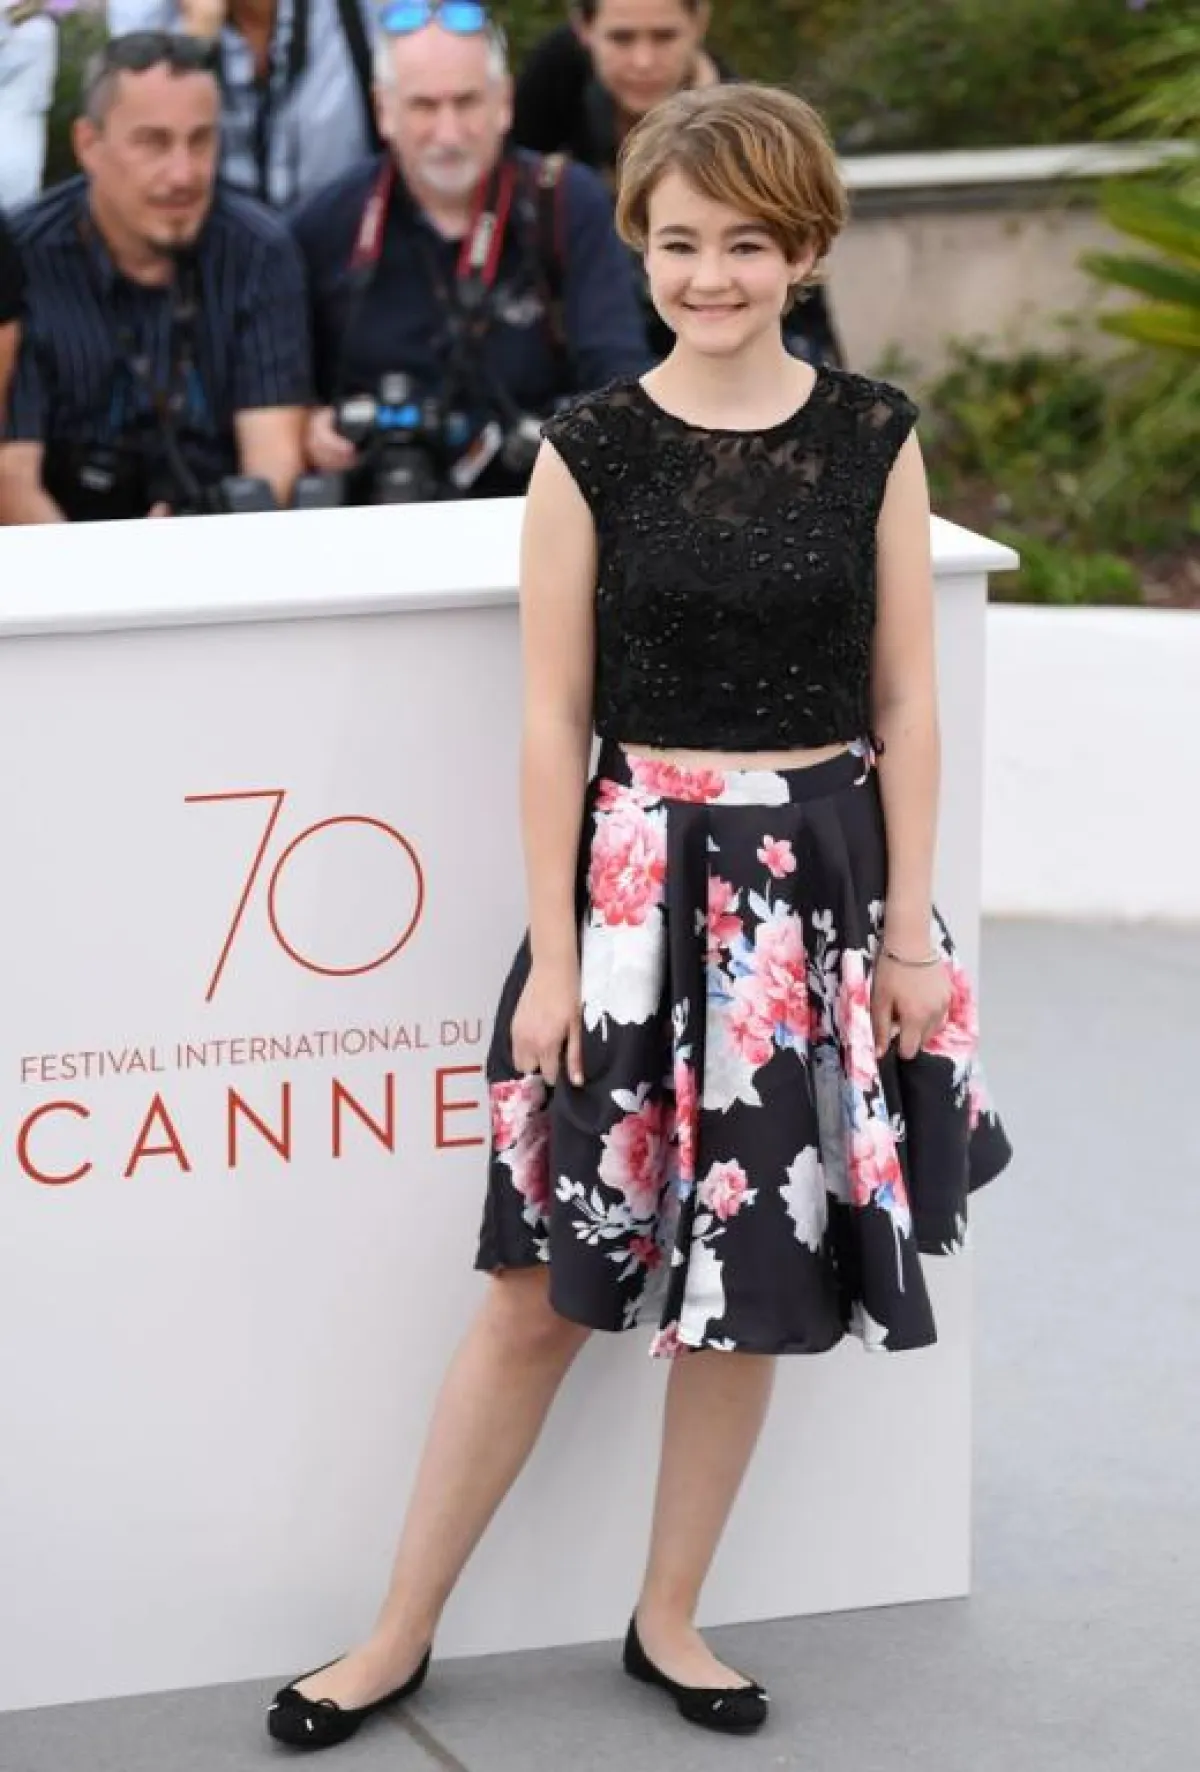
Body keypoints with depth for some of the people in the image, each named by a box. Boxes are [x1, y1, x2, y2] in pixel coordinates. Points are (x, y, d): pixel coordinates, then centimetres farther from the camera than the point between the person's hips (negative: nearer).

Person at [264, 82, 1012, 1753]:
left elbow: (905, 703, 2)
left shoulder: (873, 437, -1)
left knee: (757, 1279, 9)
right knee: (543, 1283, 2)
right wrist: (555, 951, -6)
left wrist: (912, 926, 0)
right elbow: (554, 720, -3)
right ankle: (401, 1632, 14)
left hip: (820, 880, 2)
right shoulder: (589, 451, -4)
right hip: (638, 875, -1)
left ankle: (670, 1617, 25)